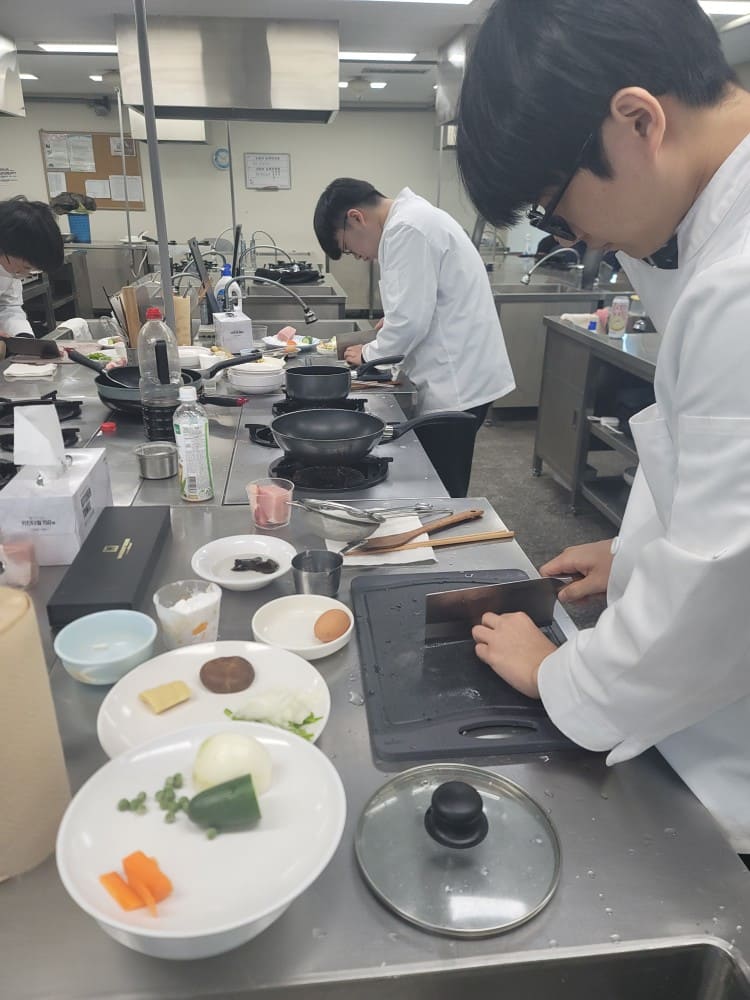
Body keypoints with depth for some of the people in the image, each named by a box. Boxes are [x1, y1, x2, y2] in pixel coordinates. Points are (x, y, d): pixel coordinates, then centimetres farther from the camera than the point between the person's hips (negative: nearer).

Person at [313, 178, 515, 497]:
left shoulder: (405, 229, -16)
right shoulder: (414, 216, 17)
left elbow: (411, 321, -20)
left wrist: (368, 355, -4)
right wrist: (392, 323, 14)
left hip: (456, 383, -10)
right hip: (461, 376, 10)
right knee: (440, 493, 15)